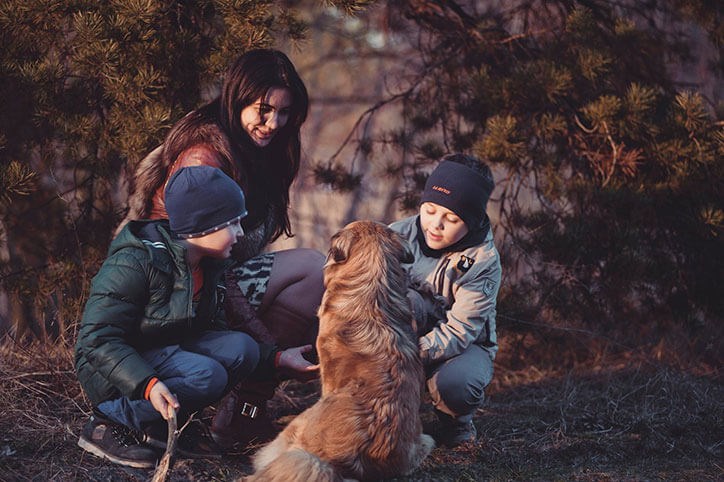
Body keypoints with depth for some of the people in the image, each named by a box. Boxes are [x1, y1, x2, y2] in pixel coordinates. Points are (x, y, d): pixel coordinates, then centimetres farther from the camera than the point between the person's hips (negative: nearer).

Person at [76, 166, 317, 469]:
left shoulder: (206, 266, 4)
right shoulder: (135, 262, -24)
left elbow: (216, 333, 12)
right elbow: (98, 338, -27)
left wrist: (276, 358, 0)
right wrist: (148, 384, -40)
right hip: (114, 372, -8)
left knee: (241, 348, -13)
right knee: (206, 375, -31)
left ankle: (167, 423, -2)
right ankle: (108, 423, -17)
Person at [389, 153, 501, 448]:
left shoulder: (483, 261, -20)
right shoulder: (399, 235, -13)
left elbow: (459, 332, -26)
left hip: (465, 345, -2)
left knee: (454, 384, -38)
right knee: (403, 299, -32)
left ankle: (456, 419, 2)